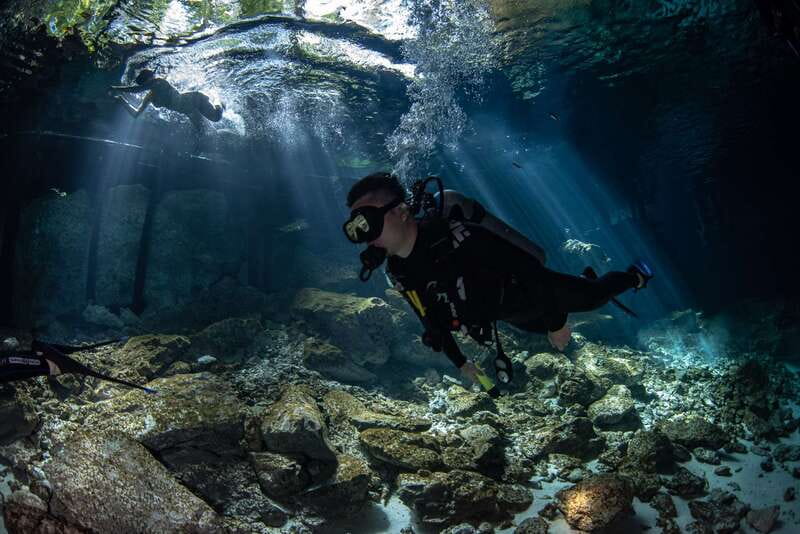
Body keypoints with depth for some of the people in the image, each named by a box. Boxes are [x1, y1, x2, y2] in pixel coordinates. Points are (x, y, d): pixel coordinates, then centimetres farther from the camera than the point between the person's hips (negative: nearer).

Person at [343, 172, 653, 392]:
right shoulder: (398, 273, -19)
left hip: (530, 290, -7)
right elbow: (431, 317, 0)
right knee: (551, 329, 33)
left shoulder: (453, 236, -42)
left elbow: (528, 266, -33)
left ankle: (635, 276, 50)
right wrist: (459, 362, 10)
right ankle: (589, 278, 60)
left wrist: (556, 322, -24)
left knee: (593, 297, 19)